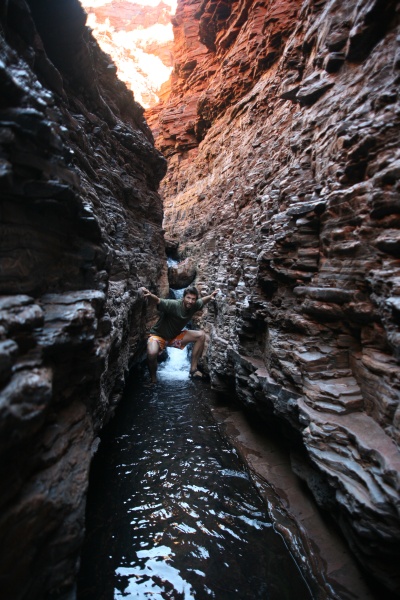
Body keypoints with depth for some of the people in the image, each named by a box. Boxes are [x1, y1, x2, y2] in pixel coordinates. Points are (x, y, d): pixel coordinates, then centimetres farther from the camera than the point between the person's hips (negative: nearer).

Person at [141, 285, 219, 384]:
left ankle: (193, 369, -2)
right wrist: (150, 295, -69)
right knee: (152, 353, -37)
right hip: (158, 335, -5)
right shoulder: (173, 305, -31)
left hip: (175, 336, 6)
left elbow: (203, 300, 8)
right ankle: (153, 379, -5)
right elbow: (159, 301, -47)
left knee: (201, 335, -9)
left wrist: (210, 296, -15)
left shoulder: (194, 305, -12)